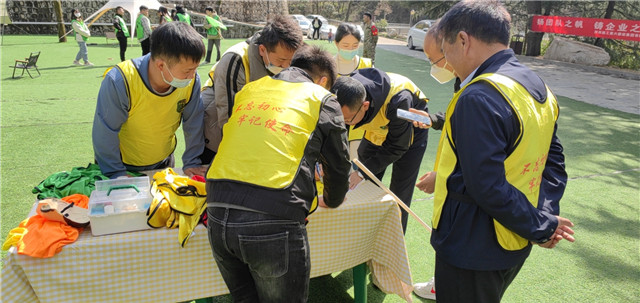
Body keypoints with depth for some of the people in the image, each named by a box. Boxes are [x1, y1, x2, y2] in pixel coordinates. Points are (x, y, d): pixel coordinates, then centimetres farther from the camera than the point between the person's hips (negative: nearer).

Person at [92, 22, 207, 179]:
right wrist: (117, 174, -18)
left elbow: (194, 124, -8)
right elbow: (105, 135, -22)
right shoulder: (119, 82, -31)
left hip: (164, 163, 3)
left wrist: (191, 163, -5)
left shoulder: (192, 80, -22)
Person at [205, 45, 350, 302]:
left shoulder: (249, 89, 20)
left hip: (218, 216, 5)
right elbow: (338, 166, 15)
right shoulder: (322, 100, 8)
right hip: (273, 223, -4)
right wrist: (331, 201, 36)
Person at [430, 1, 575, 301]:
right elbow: (553, 160, 9)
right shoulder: (538, 87, 5)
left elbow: (488, 188, -27)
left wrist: (540, 226, -14)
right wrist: (547, 213, 0)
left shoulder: (478, 98, -26)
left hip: (473, 250, -8)